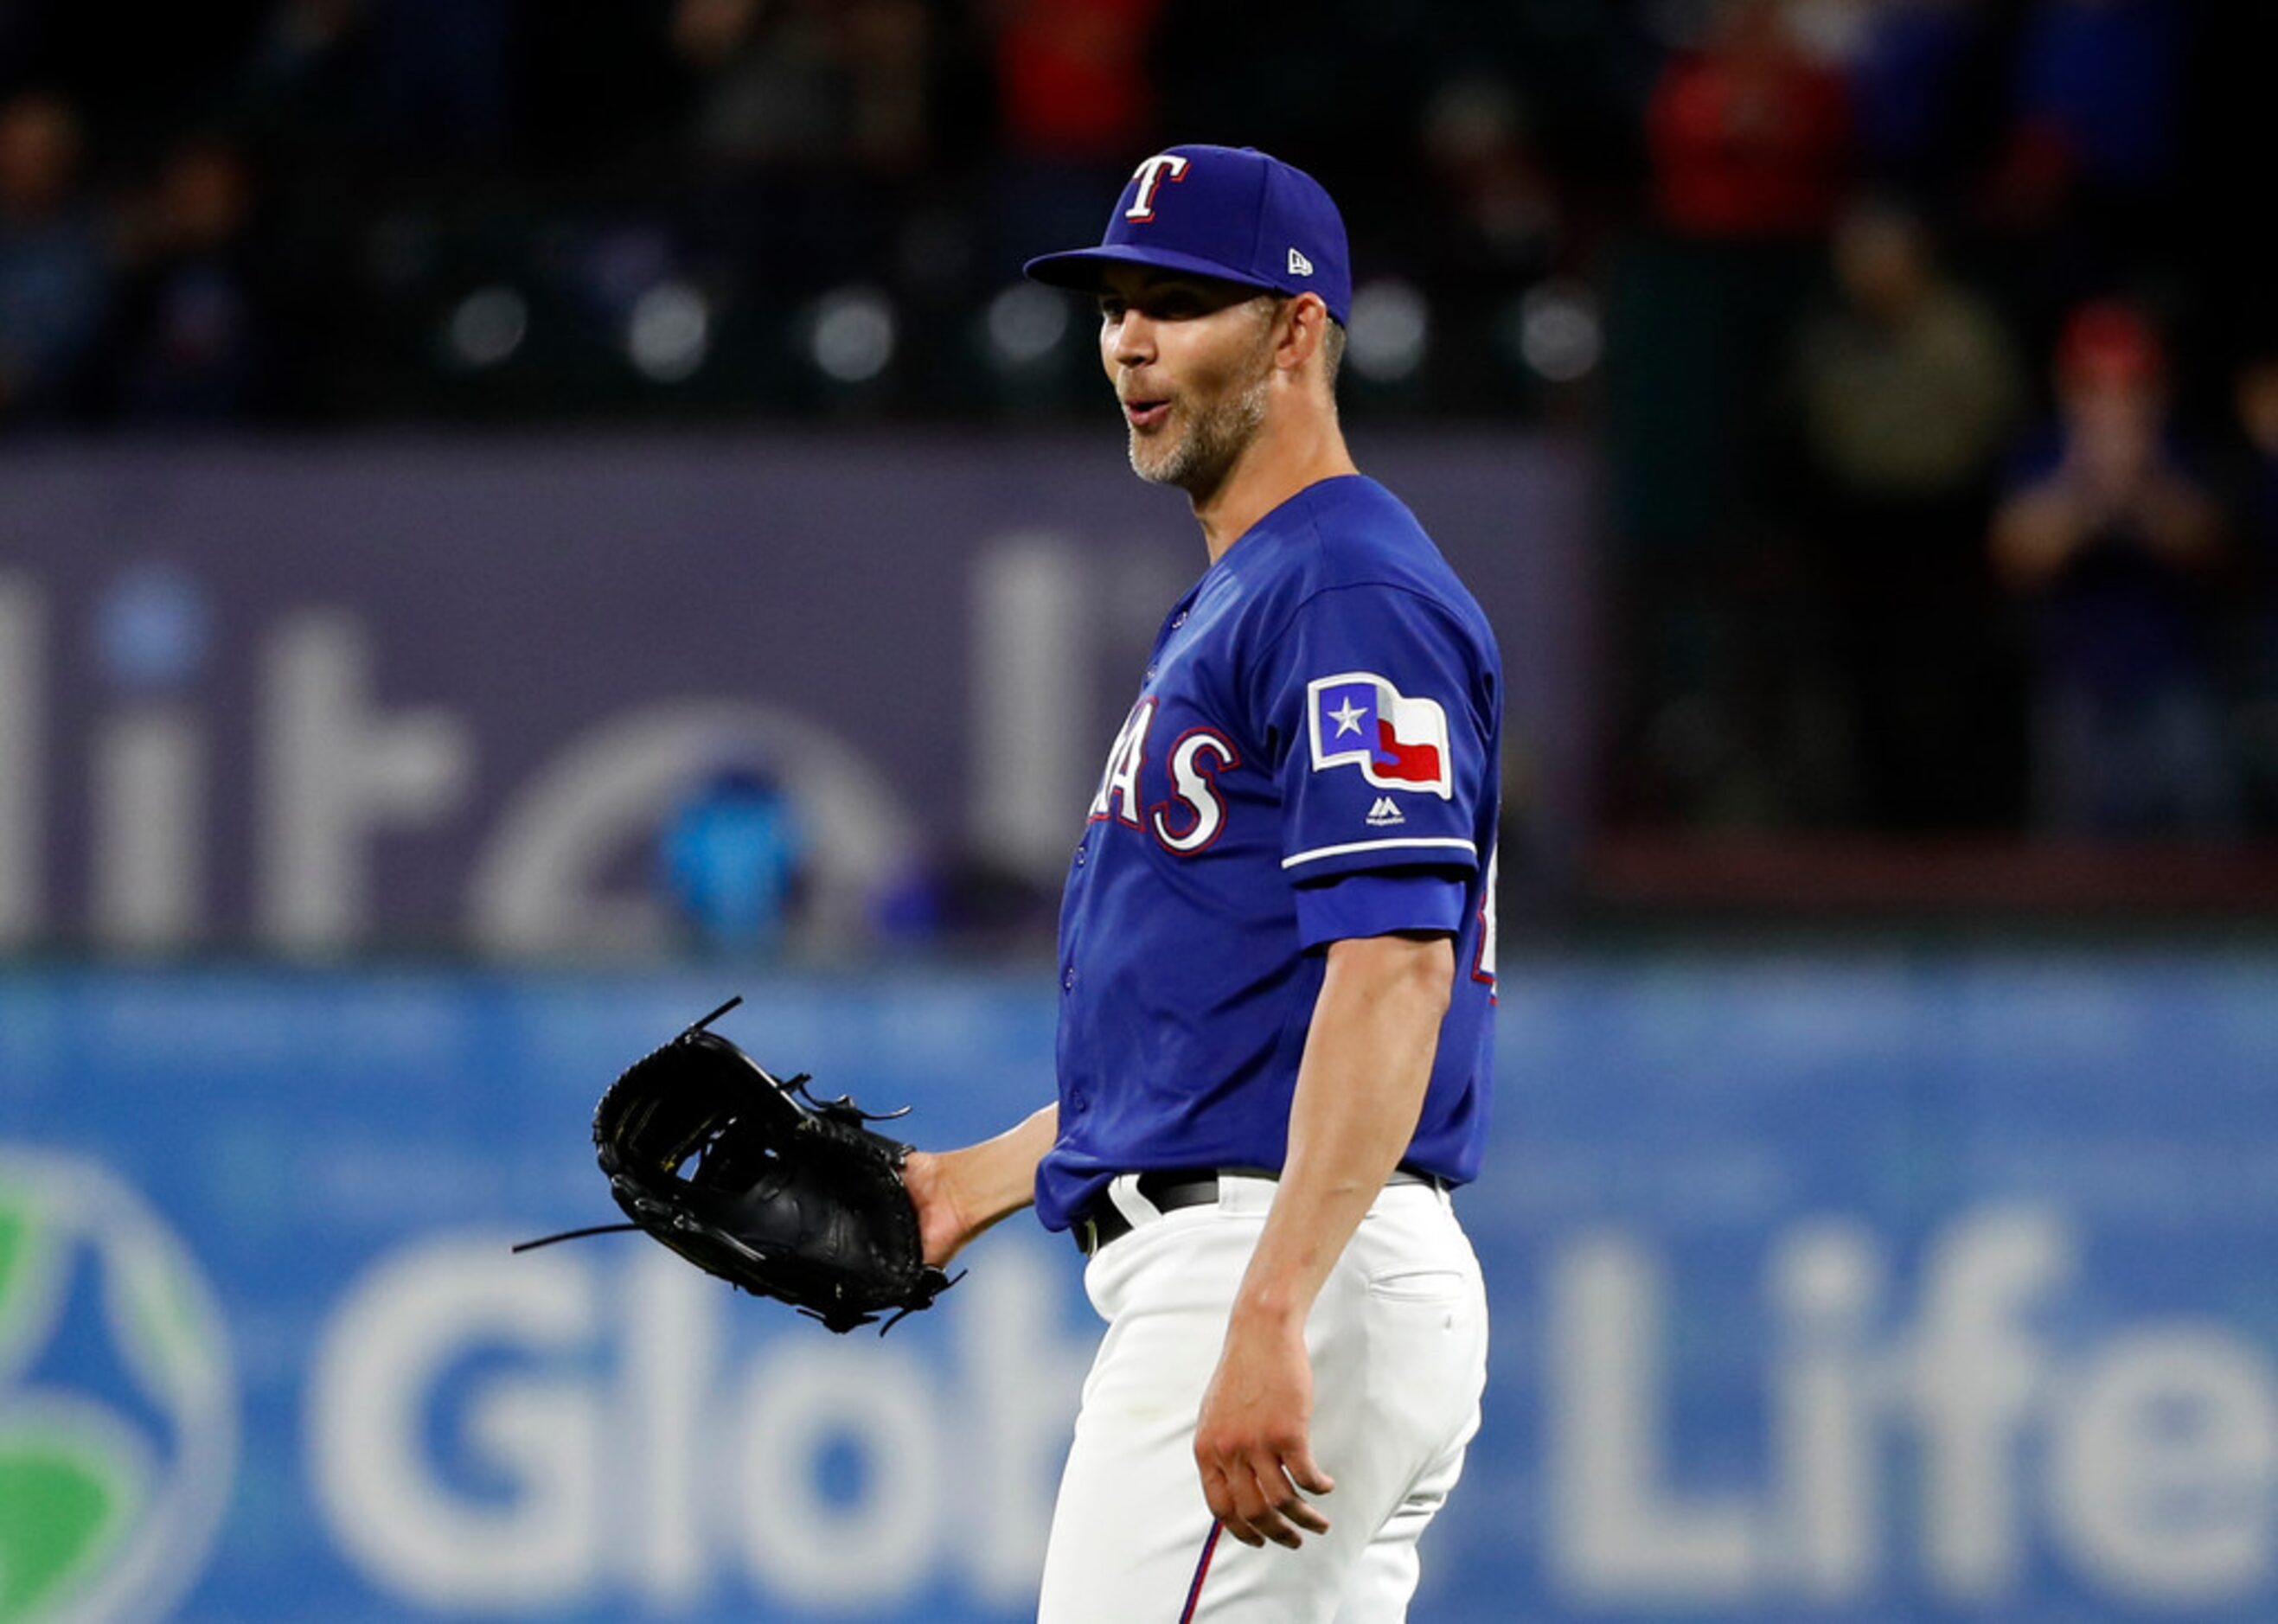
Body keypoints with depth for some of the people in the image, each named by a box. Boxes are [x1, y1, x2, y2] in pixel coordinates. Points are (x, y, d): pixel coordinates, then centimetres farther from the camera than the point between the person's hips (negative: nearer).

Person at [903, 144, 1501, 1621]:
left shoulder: (1354, 592, -10)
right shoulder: (1231, 603, 23)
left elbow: (1394, 966, -22)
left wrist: (1269, 1318, -29)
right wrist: (988, 1177, 27)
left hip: (1304, 1276, -11)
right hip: (1223, 1277, 11)